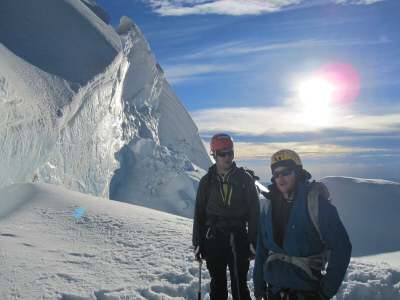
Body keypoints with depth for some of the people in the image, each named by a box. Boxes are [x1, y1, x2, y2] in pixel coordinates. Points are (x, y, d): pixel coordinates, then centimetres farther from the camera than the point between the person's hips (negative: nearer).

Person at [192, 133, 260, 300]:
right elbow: (199, 213, 9)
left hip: (238, 239, -1)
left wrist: (253, 241, -4)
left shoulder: (245, 179, 1)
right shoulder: (207, 181, 5)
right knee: (217, 286, 13)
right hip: (213, 240, 2)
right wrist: (197, 243, 6)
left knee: (240, 286, 5)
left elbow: (254, 212, 1)